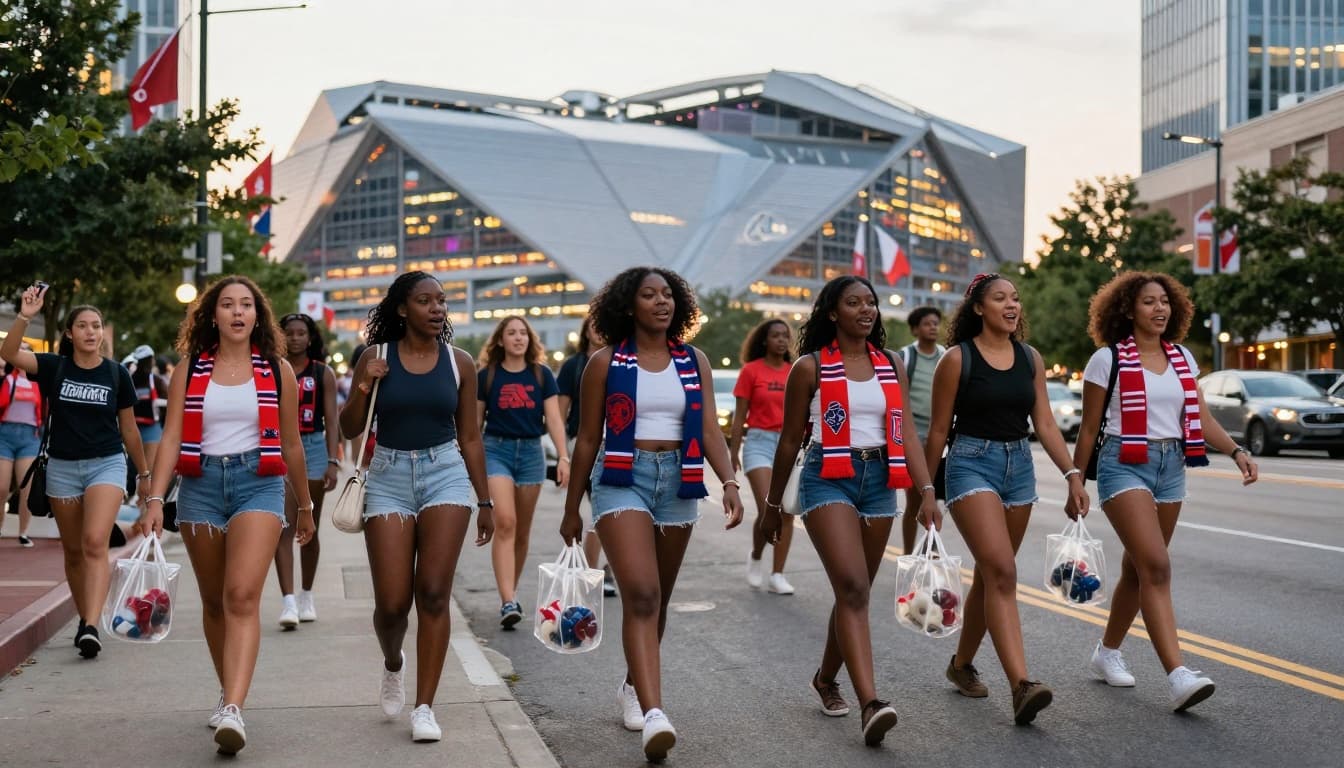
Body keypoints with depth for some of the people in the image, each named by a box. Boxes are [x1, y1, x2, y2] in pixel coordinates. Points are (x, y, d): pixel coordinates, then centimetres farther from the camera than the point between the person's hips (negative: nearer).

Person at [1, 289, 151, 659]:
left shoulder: (117, 373, 0)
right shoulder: (54, 367, 0)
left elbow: (128, 429, 9)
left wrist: (144, 474, 14)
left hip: (106, 464, -2)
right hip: (62, 466, 2)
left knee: (95, 543, -19)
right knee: (73, 551, 11)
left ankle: (92, 628, -27)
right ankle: (84, 620, 26)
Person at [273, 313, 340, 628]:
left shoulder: (323, 374, 4)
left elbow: (332, 420, 1)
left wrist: (332, 461, -8)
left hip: (313, 448, 1)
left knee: (309, 529, 11)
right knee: (284, 527, -11)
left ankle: (306, 596, 26)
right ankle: (288, 601, -16)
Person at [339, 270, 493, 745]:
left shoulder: (459, 362, 5)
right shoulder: (376, 358, 2)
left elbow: (469, 436, 9)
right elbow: (350, 430, 5)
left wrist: (485, 501, 9)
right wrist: (364, 387, -13)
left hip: (446, 473, 0)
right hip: (390, 477, 0)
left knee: (433, 594, -8)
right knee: (392, 603, -1)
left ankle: (424, 708, 1)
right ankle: (393, 664, 34)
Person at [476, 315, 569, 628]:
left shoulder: (542, 375, 5)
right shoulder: (486, 376, 2)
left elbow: (554, 419, 2)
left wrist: (563, 456, -8)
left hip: (531, 452, 2)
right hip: (496, 450, -2)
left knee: (522, 530, 9)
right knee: (505, 522, -18)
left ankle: (511, 593, 27)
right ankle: (507, 603, -22)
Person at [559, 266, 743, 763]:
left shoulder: (694, 362, 8)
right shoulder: (606, 363, 0)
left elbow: (709, 430, 1)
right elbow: (587, 439, 5)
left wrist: (729, 482, -16)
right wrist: (572, 510, 8)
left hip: (678, 481, 4)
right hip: (622, 479, -4)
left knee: (658, 598, 14)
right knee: (640, 594, -19)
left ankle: (632, 688, 37)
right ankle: (653, 713, -27)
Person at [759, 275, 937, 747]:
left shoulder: (891, 364, 10)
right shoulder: (811, 366, -1)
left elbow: (906, 433, 6)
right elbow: (790, 440, 5)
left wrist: (926, 490, -5)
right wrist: (773, 505, 9)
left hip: (879, 481, 5)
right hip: (828, 479, -5)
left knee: (855, 591, 12)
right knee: (853, 588, -19)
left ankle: (826, 679, 34)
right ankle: (870, 704, -27)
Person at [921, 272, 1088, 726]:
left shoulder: (1031, 359, 8)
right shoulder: (958, 359, -6)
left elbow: (1045, 424, 8)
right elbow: (938, 430, -2)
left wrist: (1072, 474, -3)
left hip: (1019, 467, 6)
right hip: (972, 465, -6)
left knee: (991, 574, 13)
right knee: (1002, 572, -19)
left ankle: (961, 664, 32)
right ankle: (1021, 685, -25)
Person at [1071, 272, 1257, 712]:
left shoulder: (1182, 357, 12)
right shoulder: (1108, 359, -4)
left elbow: (1201, 419, 8)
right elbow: (1088, 430, 0)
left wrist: (1236, 451, -8)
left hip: (1171, 467, 6)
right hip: (1125, 465, -6)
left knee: (1139, 569, 13)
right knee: (1156, 567, -18)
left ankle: (1107, 652, 31)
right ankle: (1177, 676, -24)